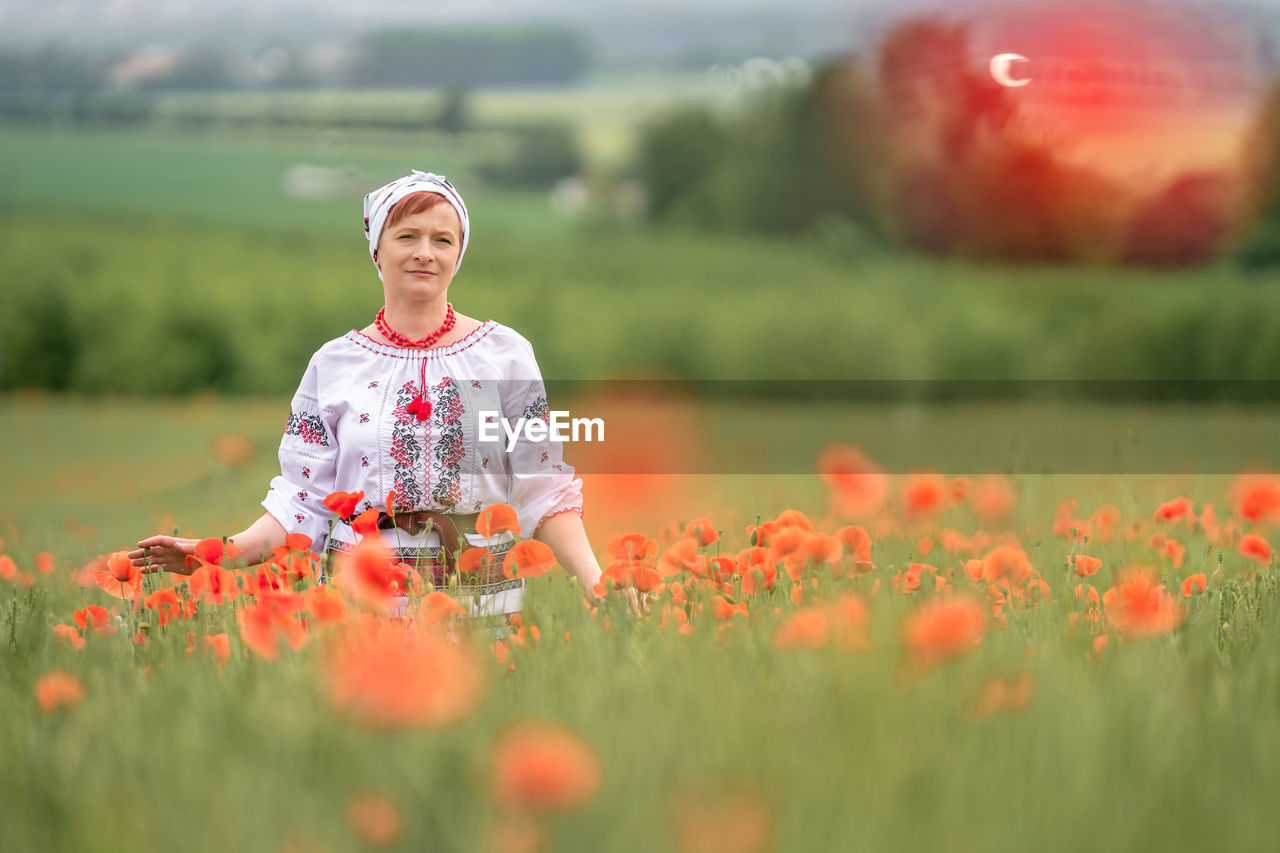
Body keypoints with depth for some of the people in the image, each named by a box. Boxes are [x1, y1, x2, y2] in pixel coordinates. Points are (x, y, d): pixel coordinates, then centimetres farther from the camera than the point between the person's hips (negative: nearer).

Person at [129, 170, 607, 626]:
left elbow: (544, 490, 1)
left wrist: (592, 577, -13)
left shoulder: (505, 354, 4)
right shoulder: (334, 365, 6)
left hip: (480, 605, 0)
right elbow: (302, 502, 4)